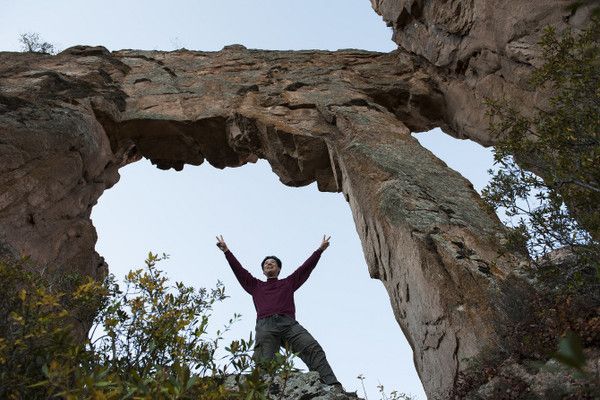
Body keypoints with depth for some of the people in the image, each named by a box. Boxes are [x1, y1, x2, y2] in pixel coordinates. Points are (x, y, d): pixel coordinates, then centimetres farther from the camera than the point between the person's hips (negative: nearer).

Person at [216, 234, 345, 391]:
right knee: (264, 362, -24)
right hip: (265, 325, 1)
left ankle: (334, 386, -36)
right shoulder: (256, 286, 34)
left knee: (313, 349, -24)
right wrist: (227, 251, 30)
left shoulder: (288, 283, 33)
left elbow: (306, 267, 30)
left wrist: (320, 249, 28)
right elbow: (239, 269, 32)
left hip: (289, 323, 0)